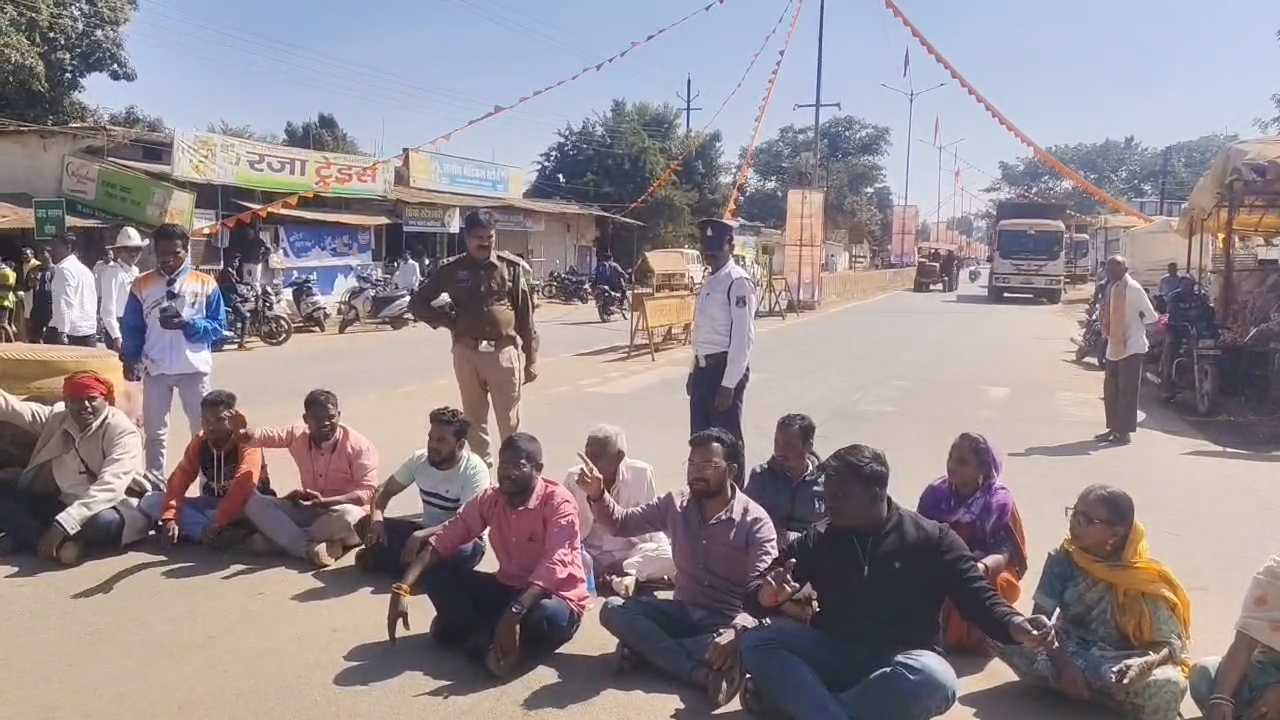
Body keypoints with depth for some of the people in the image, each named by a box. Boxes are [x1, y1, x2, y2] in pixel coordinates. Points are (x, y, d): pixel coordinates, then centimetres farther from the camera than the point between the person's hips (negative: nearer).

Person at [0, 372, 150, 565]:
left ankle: (30, 537, -15)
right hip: (66, 505, 6)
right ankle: (60, 544, -25)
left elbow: (109, 486, -31)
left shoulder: (121, 430, -19)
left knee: (101, 522, -40)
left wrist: (62, 524, -40)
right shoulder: (57, 417, 2)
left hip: (116, 508, -6)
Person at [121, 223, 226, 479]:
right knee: (155, 433, 12)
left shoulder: (205, 284, -2)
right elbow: (131, 327, 7)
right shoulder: (142, 284, 3)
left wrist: (187, 324, -18)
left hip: (194, 368, -2)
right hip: (155, 369, 2)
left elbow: (218, 327, -3)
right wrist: (129, 359, -4)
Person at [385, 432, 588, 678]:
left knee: (545, 618, -41)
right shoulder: (488, 499, -3)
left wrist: (514, 613, -44)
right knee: (435, 572, -9)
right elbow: (442, 542, -7)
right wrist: (402, 589, -20)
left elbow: (555, 565, -32)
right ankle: (489, 642, -21)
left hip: (555, 597, -6)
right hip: (507, 589, 6)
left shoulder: (558, 502, -20)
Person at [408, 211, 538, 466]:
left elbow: (525, 315, 2)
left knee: (510, 422, 4)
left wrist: (531, 358, 1)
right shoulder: (452, 269, 4)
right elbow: (417, 303, 13)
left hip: (505, 352, -2)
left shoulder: (511, 267, 1)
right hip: (468, 354, 2)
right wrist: (447, 320, -1)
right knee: (475, 419, 13)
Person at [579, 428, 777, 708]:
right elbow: (622, 523, 10)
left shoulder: (755, 520, -11)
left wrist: (738, 633, -38)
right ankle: (703, 673, -35)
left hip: (728, 620, -4)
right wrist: (597, 495, -11)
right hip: (683, 612, 4)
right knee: (613, 609, -19)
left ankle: (645, 646, -25)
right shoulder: (675, 506, 4)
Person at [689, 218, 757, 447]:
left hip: (725, 369, -9)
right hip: (704, 368, 9)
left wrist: (728, 384, -21)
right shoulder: (710, 281, 13)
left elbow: (743, 337, -19)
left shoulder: (738, 282, -15)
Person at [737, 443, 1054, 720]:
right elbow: (757, 592, 1)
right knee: (757, 642, -23)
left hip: (903, 659, -2)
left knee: (935, 680, -38)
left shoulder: (931, 539, 0)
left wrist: (1015, 625, -26)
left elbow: (978, 598, -3)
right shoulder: (819, 539, 4)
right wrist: (768, 594, -25)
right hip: (833, 655, 2)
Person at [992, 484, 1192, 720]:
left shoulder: (1143, 580, -13)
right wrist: (1065, 663, -24)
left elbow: (1172, 643, -13)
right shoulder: (1063, 561, -8)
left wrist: (1145, 665, -35)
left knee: (1168, 685, -36)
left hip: (1122, 668, -2)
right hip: (1070, 657, 3)